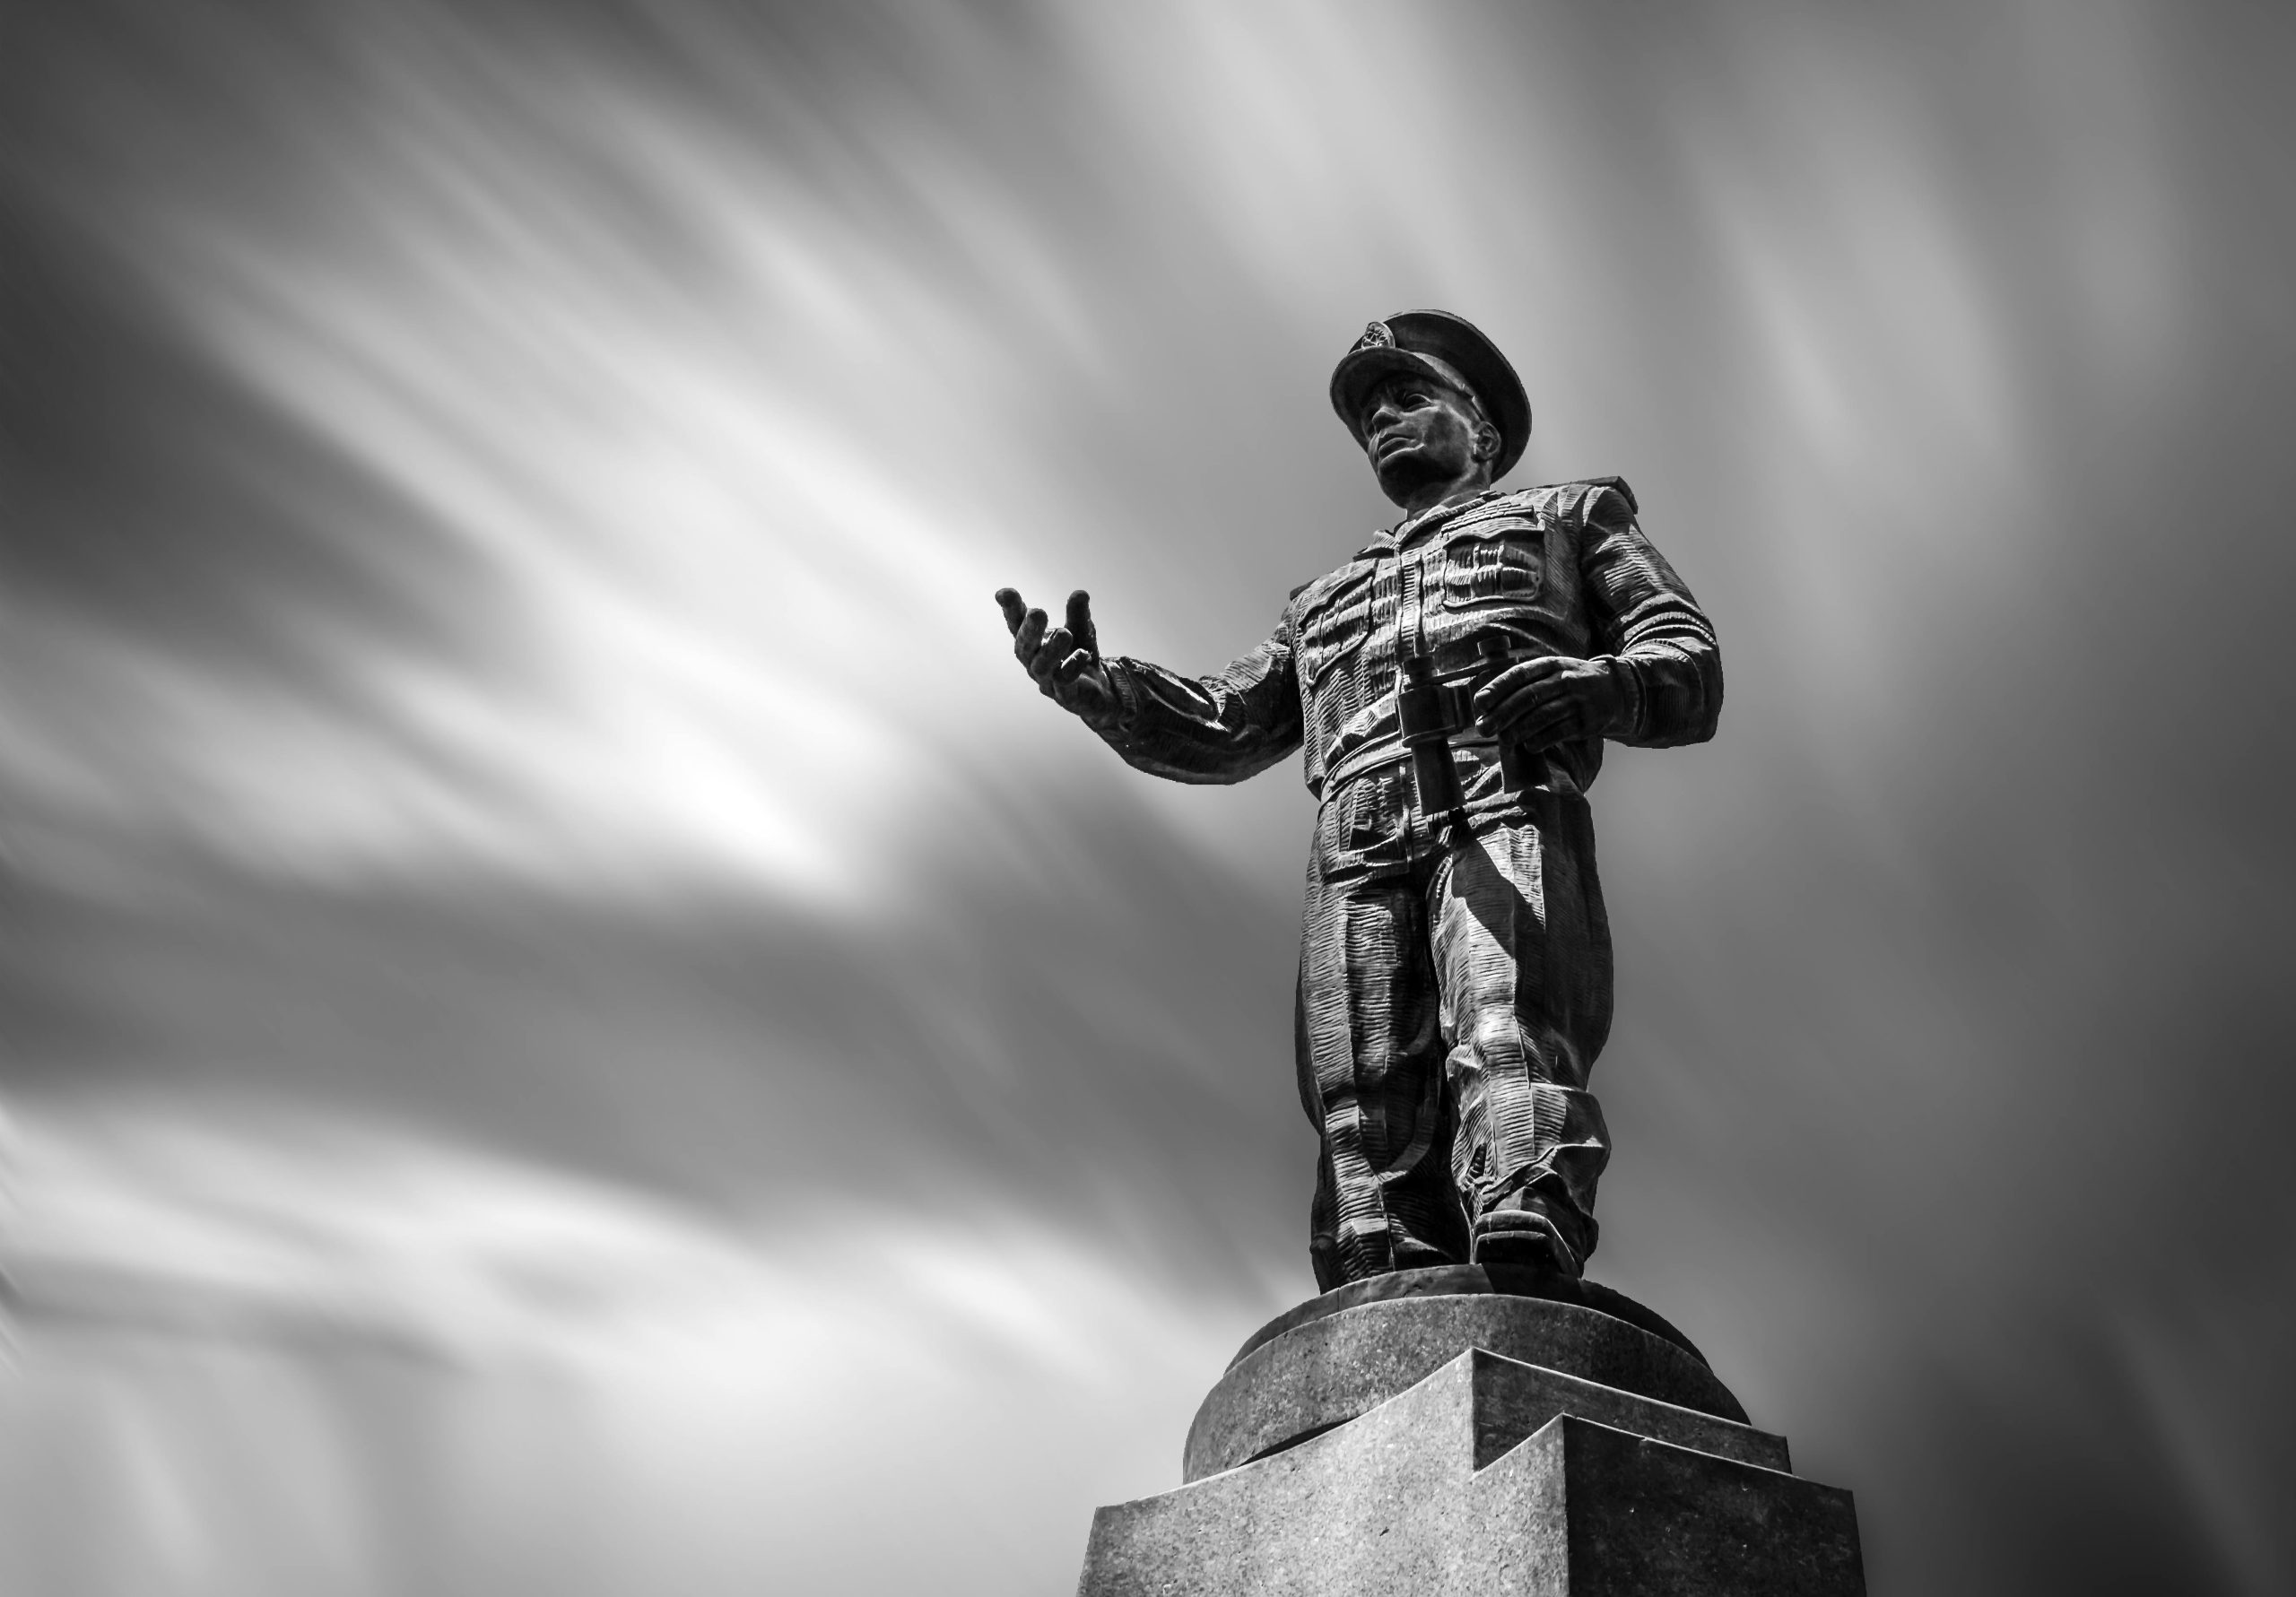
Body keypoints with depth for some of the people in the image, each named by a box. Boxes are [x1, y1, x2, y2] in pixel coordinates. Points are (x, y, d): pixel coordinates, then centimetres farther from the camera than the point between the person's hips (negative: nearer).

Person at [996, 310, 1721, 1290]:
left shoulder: (1565, 517, 31)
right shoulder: (1326, 598, 41)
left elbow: (1689, 667, 18)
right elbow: (1220, 730, 30)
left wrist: (1594, 686, -7)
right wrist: (1093, 685, 11)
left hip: (1505, 811, -3)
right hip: (1355, 854, 4)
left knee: (1504, 1044, -31)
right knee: (1367, 1115, -18)